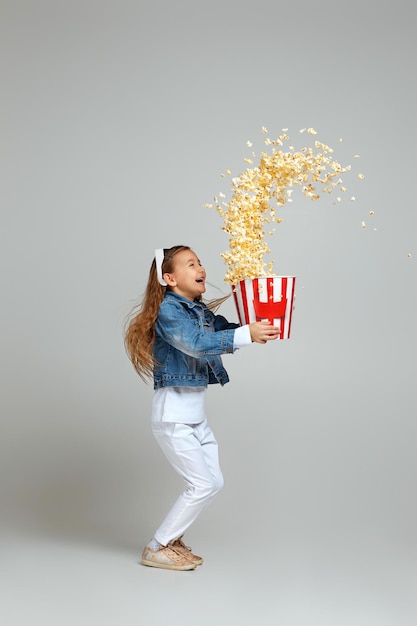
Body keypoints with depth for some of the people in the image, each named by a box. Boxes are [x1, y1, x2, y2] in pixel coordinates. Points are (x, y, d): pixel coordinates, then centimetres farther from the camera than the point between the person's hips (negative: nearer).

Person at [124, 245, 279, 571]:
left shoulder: (203, 311, 10)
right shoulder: (168, 310, -16)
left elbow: (228, 330, 3)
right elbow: (197, 344, -31)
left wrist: (260, 324, -15)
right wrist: (248, 334, -36)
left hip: (197, 416, 8)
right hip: (173, 417, -8)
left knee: (213, 482, 11)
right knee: (204, 484, -7)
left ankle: (173, 538, 26)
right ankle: (157, 549, 6)